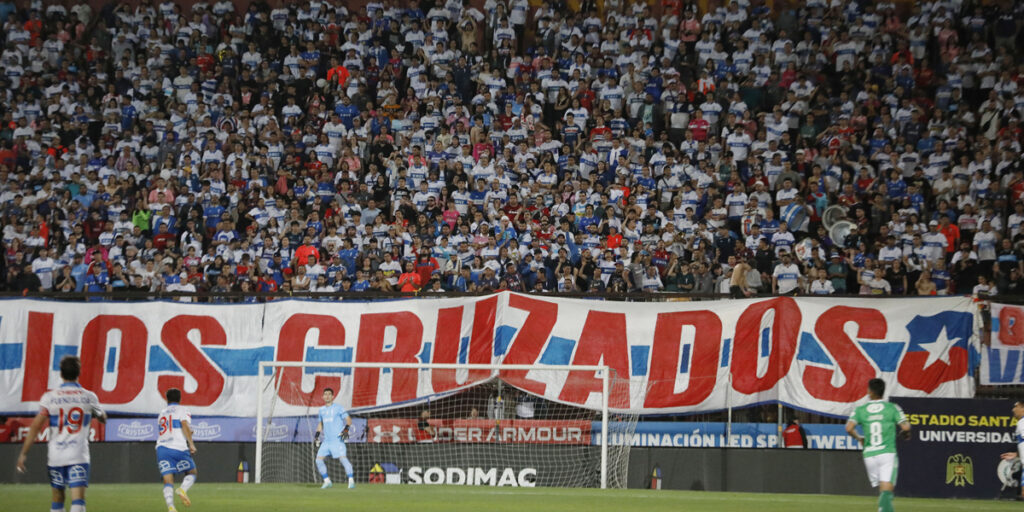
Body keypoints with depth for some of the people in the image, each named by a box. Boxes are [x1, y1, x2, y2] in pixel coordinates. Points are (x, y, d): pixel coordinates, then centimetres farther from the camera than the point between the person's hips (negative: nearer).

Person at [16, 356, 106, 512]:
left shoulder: (50, 397, -1)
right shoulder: (89, 397, 2)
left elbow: (36, 426, -7)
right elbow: (103, 419, 21)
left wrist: (23, 454, -3)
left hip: (55, 456, 1)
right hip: (78, 456, -1)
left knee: (57, 498, 16)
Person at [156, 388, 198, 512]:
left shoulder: (162, 413, 27)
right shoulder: (182, 410, 9)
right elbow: (184, 424, -9)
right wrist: (191, 444, -13)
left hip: (161, 448, 4)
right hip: (179, 448, -4)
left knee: (168, 482, -4)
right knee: (191, 473, 13)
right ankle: (183, 489, -18)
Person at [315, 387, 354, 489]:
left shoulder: (338, 408, -1)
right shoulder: (322, 410, 17)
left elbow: (348, 419, -4)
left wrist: (346, 429, -21)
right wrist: (317, 434, 17)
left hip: (337, 440, -7)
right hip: (326, 441, 7)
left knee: (343, 458, -21)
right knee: (318, 460, 0)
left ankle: (351, 481, -20)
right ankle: (327, 481, 12)